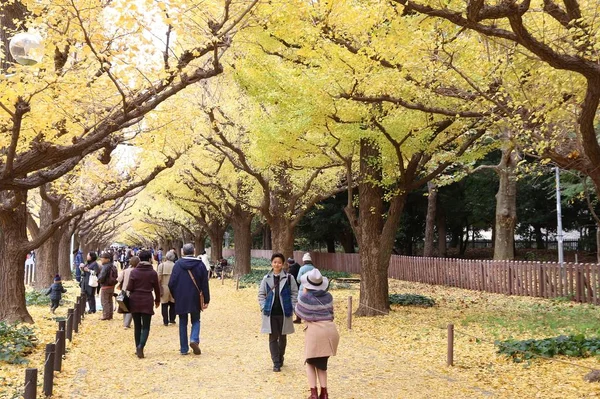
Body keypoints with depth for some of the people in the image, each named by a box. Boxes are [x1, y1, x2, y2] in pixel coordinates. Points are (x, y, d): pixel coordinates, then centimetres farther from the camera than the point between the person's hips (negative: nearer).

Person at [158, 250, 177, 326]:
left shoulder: (161, 265, -6)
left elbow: (159, 278, -8)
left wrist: (159, 288, -1)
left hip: (164, 287, -1)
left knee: (164, 305, 8)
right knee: (172, 304, 16)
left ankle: (165, 321, 8)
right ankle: (172, 319, 17)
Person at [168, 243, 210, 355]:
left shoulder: (178, 264, -4)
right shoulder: (200, 265, -3)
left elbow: (171, 283, -2)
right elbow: (205, 284, -3)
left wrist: (175, 296, 13)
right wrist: (206, 300, 2)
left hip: (180, 299, 0)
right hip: (195, 299, 0)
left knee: (183, 323, 10)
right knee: (195, 320, 15)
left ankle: (184, 348, 10)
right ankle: (194, 339, -11)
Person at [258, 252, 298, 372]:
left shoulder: (289, 278, -3)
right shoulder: (266, 278, 2)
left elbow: (294, 293, 2)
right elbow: (261, 294, 9)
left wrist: (291, 308, -4)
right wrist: (263, 307, -1)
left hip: (284, 313, -1)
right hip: (270, 313, 1)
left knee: (282, 337, 12)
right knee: (273, 338, 1)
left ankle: (280, 357, 32)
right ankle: (276, 363, 7)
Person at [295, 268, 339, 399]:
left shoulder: (305, 298, -5)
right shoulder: (328, 296, 6)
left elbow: (299, 311, 13)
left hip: (314, 331, -4)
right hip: (330, 329, 4)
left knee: (310, 363, 15)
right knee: (321, 364, 20)